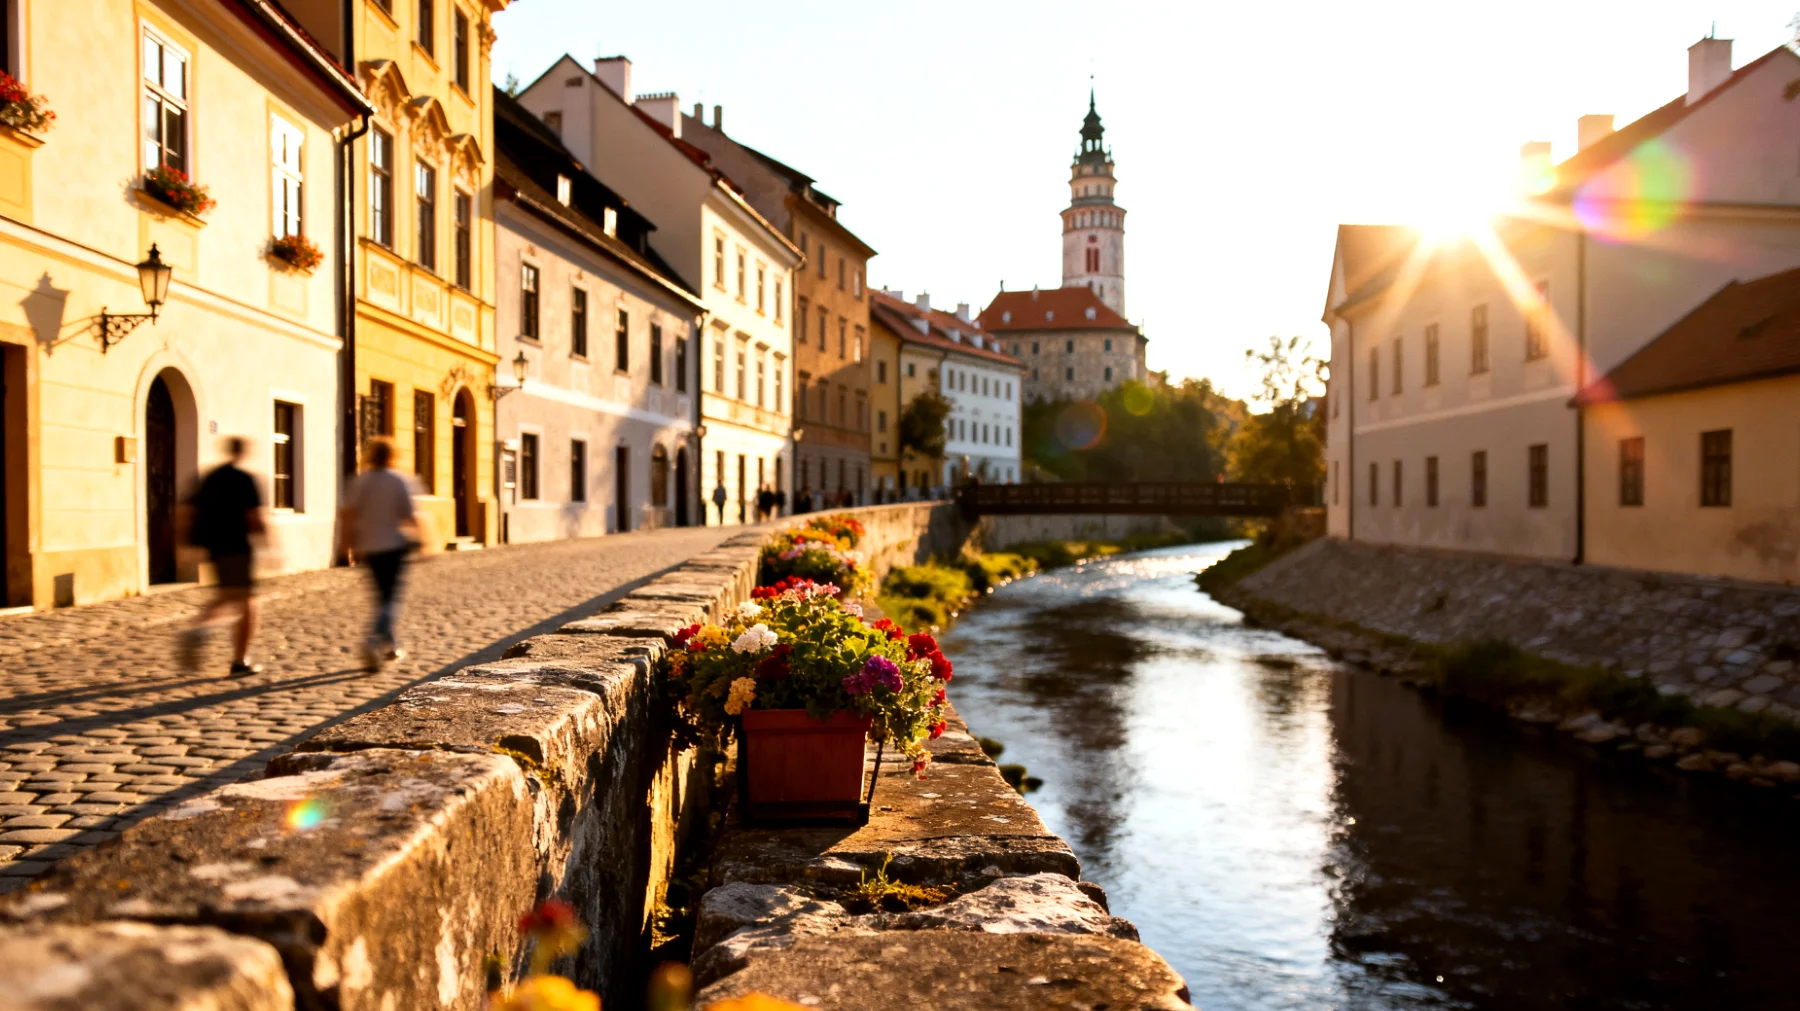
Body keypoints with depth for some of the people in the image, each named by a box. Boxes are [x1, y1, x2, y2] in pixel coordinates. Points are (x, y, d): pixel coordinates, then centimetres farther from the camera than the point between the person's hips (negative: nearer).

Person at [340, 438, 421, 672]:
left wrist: (351, 547, 5)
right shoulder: (400, 480, -6)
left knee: (383, 596, 18)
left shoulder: (359, 482, 5)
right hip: (394, 545, -4)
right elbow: (410, 516, -8)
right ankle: (374, 643, -23)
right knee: (390, 598, -3)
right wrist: (419, 538, 5)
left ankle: (389, 645, 25)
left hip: (369, 548, 4)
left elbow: (347, 517, 0)